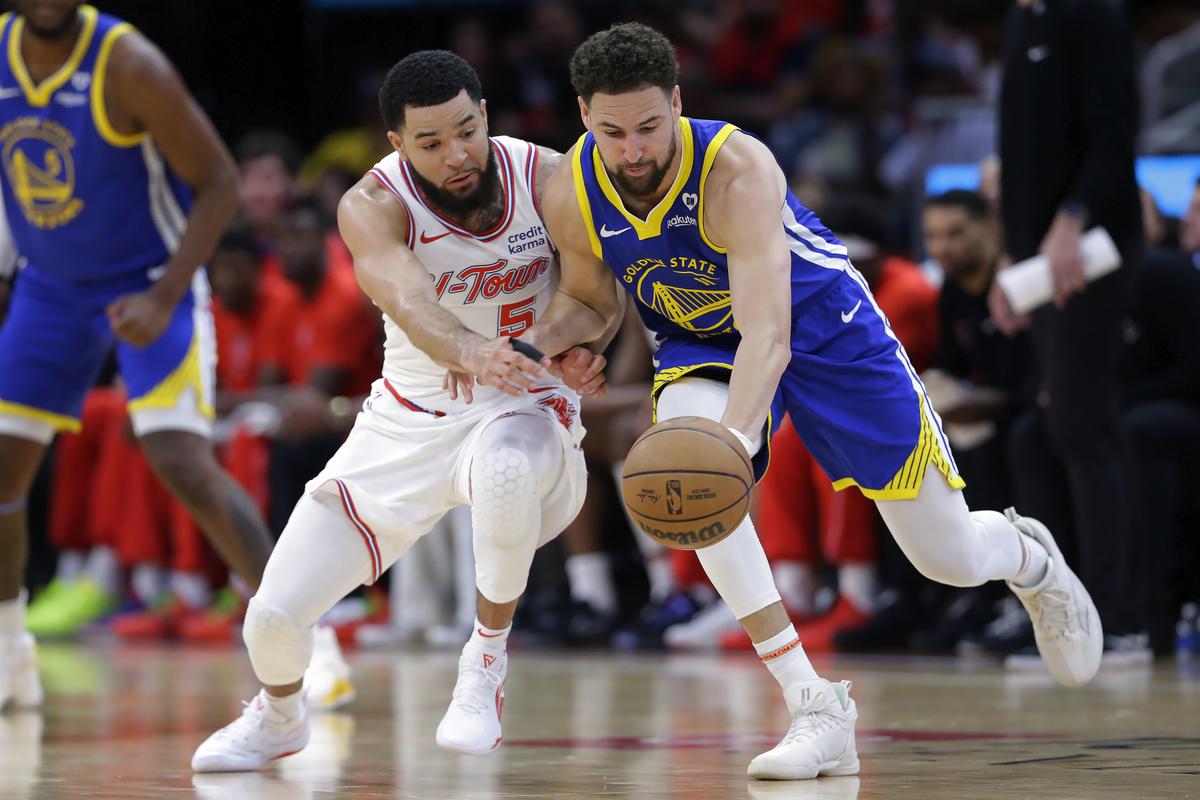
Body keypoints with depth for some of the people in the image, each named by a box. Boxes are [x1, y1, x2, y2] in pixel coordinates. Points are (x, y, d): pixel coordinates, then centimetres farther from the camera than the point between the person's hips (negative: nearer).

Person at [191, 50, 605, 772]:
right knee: (274, 614, -4)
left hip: (522, 406, -1)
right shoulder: (374, 205, -19)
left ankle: (489, 655, -15)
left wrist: (582, 342, -36)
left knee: (506, 467, -42)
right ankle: (279, 718, 34)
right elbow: (408, 300, -38)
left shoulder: (547, 178, -12)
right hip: (411, 417, 1)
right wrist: (472, 352, -60)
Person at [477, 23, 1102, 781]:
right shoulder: (571, 195, -20)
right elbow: (592, 301, 1)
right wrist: (537, 341, -22)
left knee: (953, 560, 1)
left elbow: (768, 334, -46)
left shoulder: (737, 170, -37)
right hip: (701, 347, 3)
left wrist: (733, 442, -62)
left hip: (822, 328, -3)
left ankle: (1028, 557, 43)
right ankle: (814, 706, -27)